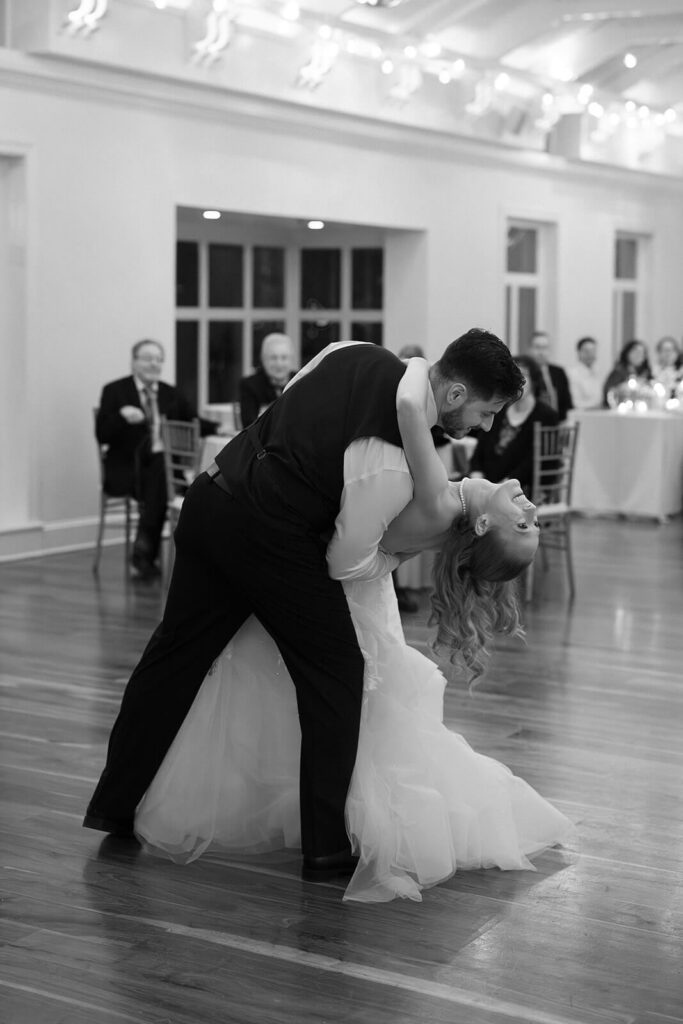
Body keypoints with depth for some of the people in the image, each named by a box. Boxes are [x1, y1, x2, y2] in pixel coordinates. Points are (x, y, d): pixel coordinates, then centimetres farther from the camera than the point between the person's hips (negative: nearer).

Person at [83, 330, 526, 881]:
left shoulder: (357, 353, 3)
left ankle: (114, 804, 33)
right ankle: (327, 847, 12)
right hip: (266, 536, -9)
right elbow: (351, 561, -8)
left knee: (175, 653, 18)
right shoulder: (397, 463, -20)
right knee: (336, 670, 6)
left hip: (210, 496, 9)